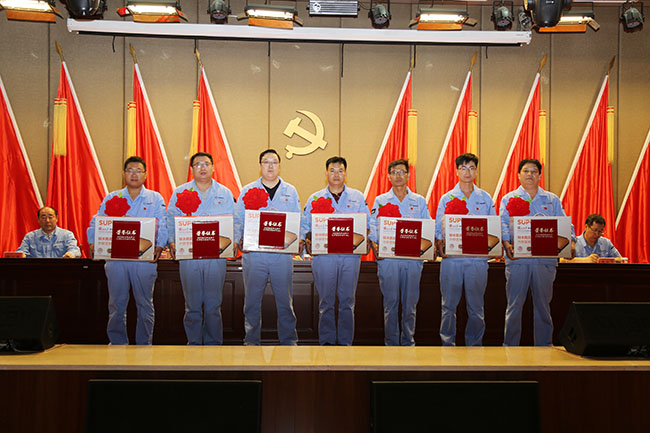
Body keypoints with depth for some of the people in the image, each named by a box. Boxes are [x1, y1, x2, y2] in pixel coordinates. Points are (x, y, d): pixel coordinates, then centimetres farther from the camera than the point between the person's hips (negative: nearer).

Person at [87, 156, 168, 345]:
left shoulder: (155, 198, 10)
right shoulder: (111, 198, 14)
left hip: (144, 258, -1)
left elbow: (162, 226, 3)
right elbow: (96, 223, 11)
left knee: (145, 303, 2)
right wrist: (93, 243, -5)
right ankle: (117, 342, 14)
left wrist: (159, 246, -13)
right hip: (116, 257, 1)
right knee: (116, 303, 3)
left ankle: (144, 344, 11)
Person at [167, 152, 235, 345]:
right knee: (192, 304, 2)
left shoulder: (225, 193, 11)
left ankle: (214, 344, 12)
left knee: (213, 305, 2)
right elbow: (171, 220, 8)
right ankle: (193, 343, 12)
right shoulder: (180, 193, 10)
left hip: (216, 255, 0)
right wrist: (172, 242, -8)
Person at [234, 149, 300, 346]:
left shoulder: (290, 191, 13)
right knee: (252, 300, 4)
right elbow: (238, 220, 7)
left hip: (282, 252, 0)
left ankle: (289, 340, 15)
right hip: (253, 252, 0)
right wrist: (240, 241, -9)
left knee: (285, 300, 4)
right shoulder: (248, 191, 10)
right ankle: (251, 340, 15)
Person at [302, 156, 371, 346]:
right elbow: (305, 225, 8)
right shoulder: (315, 198, 10)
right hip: (323, 254, -1)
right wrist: (308, 241, -9)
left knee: (347, 299, 3)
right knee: (326, 300, 2)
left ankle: (345, 341, 11)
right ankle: (327, 340, 10)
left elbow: (367, 224, 9)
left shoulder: (357, 197, 12)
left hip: (350, 254, 1)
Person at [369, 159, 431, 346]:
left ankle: (408, 341, 13)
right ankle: (391, 342, 8)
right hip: (388, 257, -1)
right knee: (390, 302, 0)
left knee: (410, 302, 4)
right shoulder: (380, 201, 10)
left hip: (413, 258, 1)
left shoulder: (419, 201, 13)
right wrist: (374, 246, -12)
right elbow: (373, 228, 5)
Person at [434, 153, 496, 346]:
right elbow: (438, 229, 6)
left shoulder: (485, 198, 10)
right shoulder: (446, 199, 7)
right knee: (448, 305, 4)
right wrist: (440, 246, -10)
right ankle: (448, 344, 14)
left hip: (477, 259, 1)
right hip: (451, 258, -1)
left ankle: (474, 345, 16)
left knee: (476, 307, 5)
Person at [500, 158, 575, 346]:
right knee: (514, 304, 0)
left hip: (545, 259, 2)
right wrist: (506, 243, -19)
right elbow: (503, 224, -1)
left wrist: (571, 242, -10)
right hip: (517, 258, -2)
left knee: (543, 304, 7)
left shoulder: (552, 200, 14)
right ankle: (510, 345, 9)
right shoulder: (509, 199, 9)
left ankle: (544, 345, 16)